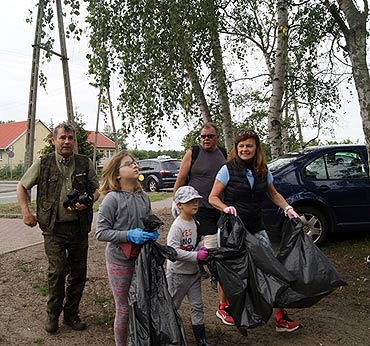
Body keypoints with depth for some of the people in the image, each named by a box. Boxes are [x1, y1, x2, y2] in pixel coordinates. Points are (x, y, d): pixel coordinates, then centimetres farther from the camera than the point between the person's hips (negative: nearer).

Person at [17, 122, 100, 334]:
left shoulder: (85, 163, 3)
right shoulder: (43, 164, 0)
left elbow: (97, 189, 11)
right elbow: (22, 187, 10)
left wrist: (88, 201, -10)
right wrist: (26, 212, 0)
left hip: (79, 227, 2)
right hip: (54, 228, -2)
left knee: (78, 272, 9)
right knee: (57, 271, -4)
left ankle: (71, 314, 27)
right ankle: (53, 315, 18)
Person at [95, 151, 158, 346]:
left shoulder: (143, 197, 2)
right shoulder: (112, 198, -15)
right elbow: (100, 232, -15)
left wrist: (152, 233, -4)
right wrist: (129, 236, -22)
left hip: (141, 258, 5)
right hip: (120, 261, -5)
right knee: (124, 309, 10)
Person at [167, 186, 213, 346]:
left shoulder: (194, 222, 3)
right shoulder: (177, 226, -21)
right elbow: (172, 250, -29)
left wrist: (201, 250, -3)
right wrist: (196, 256, -27)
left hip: (193, 272, 7)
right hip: (178, 273, -7)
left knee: (197, 306, 11)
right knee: (172, 306, 11)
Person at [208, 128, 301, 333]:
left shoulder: (263, 171, 6)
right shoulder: (228, 169, -7)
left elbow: (273, 194, 20)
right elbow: (213, 197, -5)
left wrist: (287, 208, 4)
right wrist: (226, 207, -24)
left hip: (256, 228, 4)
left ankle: (280, 316, 4)